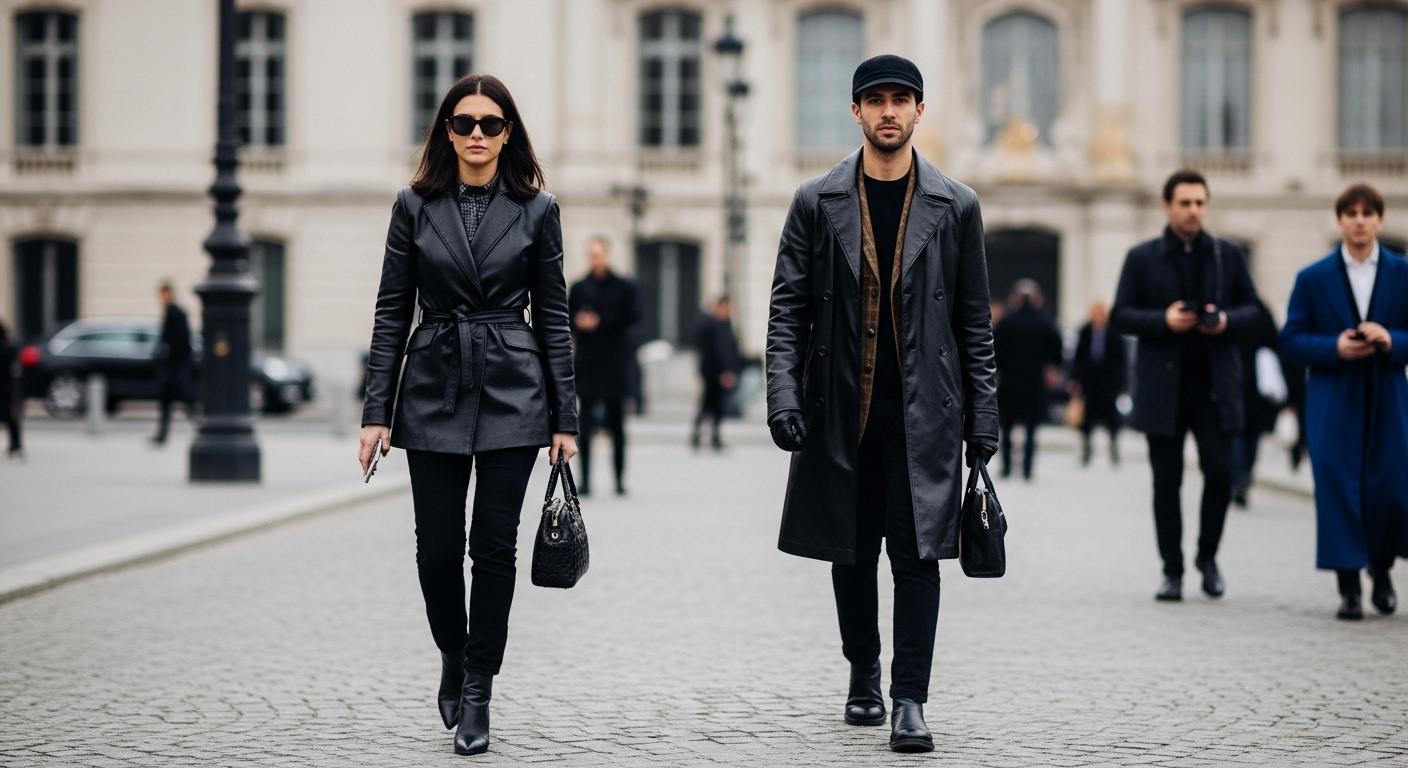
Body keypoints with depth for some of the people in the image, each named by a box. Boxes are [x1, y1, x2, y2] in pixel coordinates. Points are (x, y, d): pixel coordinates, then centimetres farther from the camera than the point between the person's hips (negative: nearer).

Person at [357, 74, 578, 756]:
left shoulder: (536, 209, 3)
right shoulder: (415, 206, 4)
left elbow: (553, 317, 4)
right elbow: (392, 314, 4)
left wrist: (564, 417, 0)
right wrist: (376, 412, -2)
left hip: (512, 392, -1)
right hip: (433, 392, 1)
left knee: (494, 545, -1)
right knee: (437, 547, 1)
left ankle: (477, 690, 9)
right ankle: (453, 656, 28)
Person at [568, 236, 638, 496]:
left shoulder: (624, 287, 5)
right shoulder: (579, 288, 9)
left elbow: (633, 316, -5)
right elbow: (568, 321, 7)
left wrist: (599, 323, -11)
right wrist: (578, 324, -15)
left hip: (614, 365, -1)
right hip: (587, 365, 1)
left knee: (616, 423, 3)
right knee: (585, 423, -6)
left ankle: (619, 478, 9)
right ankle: (585, 477, -7)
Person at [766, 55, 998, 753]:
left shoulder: (956, 207, 4)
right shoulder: (816, 203, 4)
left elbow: (974, 322, 6)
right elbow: (788, 309, 3)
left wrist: (982, 420, 3)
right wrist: (784, 399, -8)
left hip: (923, 413, -1)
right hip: (840, 413, 1)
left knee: (917, 553, -6)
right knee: (851, 554, 11)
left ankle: (909, 701, -3)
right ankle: (863, 675, 29)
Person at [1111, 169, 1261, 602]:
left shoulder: (1228, 255, 9)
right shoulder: (1142, 258, 5)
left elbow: (1251, 306, 12)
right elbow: (1120, 316, 3)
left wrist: (1227, 320, -10)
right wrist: (1162, 320, -14)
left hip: (1215, 383, 1)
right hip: (1163, 385, -1)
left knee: (1220, 472, -5)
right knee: (1167, 481, 2)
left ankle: (1207, 557, 16)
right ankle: (1172, 571, 9)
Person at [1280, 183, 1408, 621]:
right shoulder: (1313, 279, 3)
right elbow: (1291, 340, 2)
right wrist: (1334, 348, -14)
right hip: (1333, 403, 0)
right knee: (1338, 490, -6)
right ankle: (1348, 588, 1)